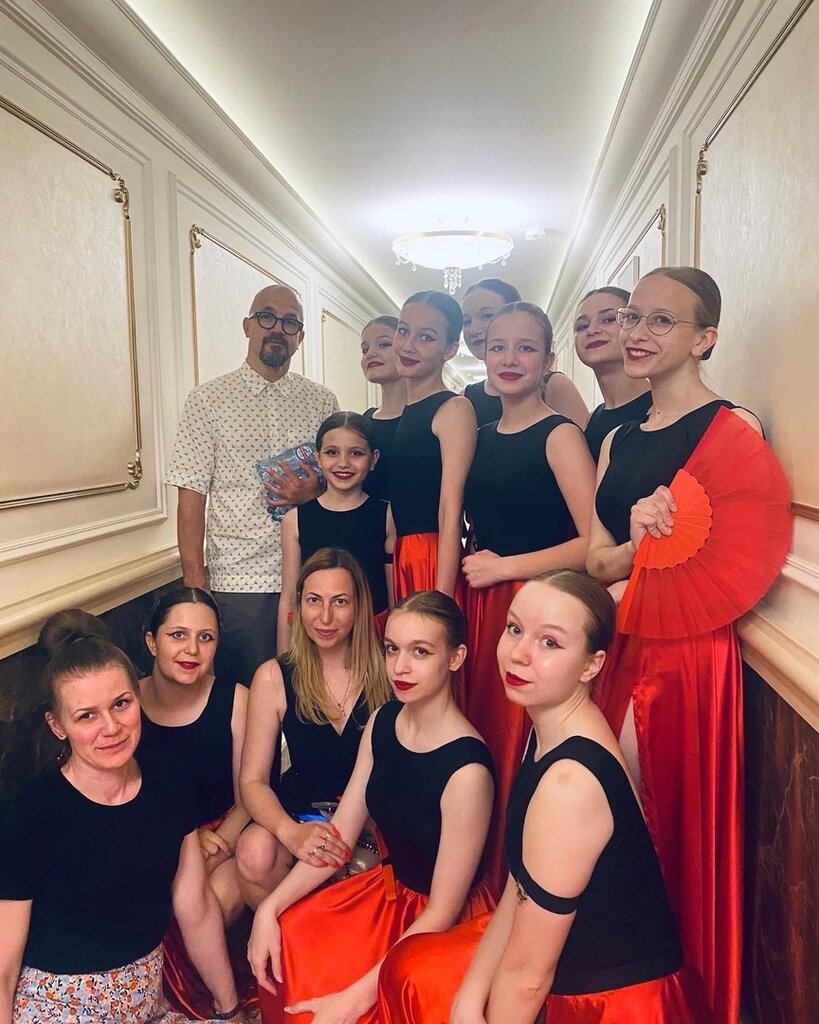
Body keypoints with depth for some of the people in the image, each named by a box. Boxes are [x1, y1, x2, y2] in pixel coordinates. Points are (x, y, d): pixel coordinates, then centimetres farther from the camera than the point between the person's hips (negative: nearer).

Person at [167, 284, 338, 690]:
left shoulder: (322, 401, 10)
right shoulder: (208, 400, 1)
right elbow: (192, 496, -2)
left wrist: (314, 492, -7)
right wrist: (194, 579, -7)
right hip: (238, 582, -2)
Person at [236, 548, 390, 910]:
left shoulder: (387, 671, -8)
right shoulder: (274, 678, -6)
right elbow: (253, 780, -5)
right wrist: (290, 831, -26)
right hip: (299, 815, 1)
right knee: (255, 853, -29)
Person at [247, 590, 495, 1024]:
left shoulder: (466, 769, -30)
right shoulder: (382, 722, -7)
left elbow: (443, 912, -22)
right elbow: (339, 834, -1)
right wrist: (270, 907, -11)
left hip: (443, 927, -6)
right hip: (388, 890, 6)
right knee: (279, 946, -5)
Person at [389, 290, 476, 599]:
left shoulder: (454, 409, -9)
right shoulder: (402, 413, 14)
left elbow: (450, 513, -16)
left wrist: (442, 604, -19)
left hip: (436, 559, -7)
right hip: (400, 559, 7)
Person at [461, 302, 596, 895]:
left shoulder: (560, 436, -7)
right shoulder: (482, 437, 13)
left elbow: (595, 543, -17)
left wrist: (506, 566, -13)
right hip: (481, 612, 7)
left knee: (525, 760, -1)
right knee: (481, 747, 11)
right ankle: (488, 886, 29)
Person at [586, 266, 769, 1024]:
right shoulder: (617, 440, 13)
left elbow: (731, 569, -14)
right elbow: (596, 561, 6)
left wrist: (627, 586, -9)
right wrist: (638, 542, -14)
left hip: (686, 649, -6)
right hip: (617, 649, 6)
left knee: (670, 834, 5)